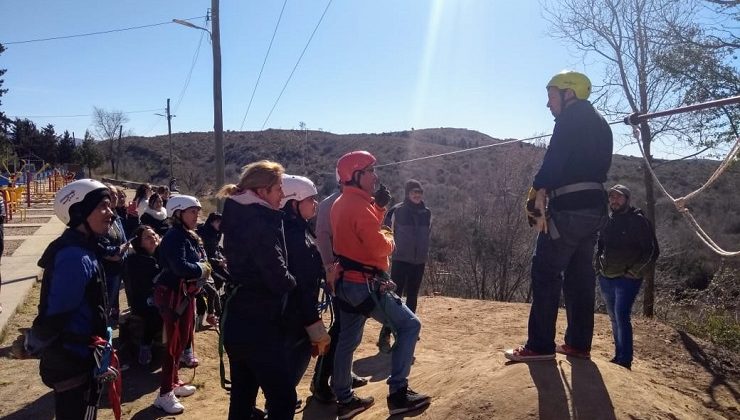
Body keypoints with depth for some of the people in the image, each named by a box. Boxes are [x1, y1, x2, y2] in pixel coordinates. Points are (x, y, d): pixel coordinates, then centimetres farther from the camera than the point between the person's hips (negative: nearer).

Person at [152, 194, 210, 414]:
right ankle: (165, 394, 4)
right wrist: (201, 269, -16)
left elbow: (202, 260, 10)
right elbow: (180, 267, -31)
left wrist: (204, 267, -11)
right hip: (173, 295, -10)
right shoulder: (174, 237, -18)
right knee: (174, 342, -5)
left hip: (186, 293, 10)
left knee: (183, 339, 18)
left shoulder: (191, 237, 12)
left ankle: (173, 382, 33)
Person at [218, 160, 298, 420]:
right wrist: (292, 280, -1)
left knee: (241, 398, 19)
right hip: (259, 325, -9)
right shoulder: (261, 222, -19)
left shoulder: (237, 217, 8)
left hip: (236, 322, 9)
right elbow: (278, 279, -23)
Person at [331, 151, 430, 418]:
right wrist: (390, 238, -2)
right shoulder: (359, 205, -19)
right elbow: (380, 246, -22)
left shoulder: (341, 204, 13)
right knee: (409, 325, -2)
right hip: (365, 284, -10)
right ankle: (398, 394, -3)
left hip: (346, 281, 10)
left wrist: (379, 206, 5)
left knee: (347, 340, 15)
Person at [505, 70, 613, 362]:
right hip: (594, 207, 9)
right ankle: (579, 343, 15)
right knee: (580, 276, 11)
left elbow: (554, 160, -15)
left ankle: (540, 345, -5)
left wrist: (535, 197, -13)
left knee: (545, 274, -6)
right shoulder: (599, 123, 24)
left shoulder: (572, 116, -3)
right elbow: (598, 167, 18)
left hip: (570, 207, -9)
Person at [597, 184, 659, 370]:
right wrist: (600, 265, 11)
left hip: (627, 279, -6)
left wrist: (634, 272, -11)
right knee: (614, 318, 13)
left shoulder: (638, 221, -7)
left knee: (622, 317, -16)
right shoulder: (607, 221, 10)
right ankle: (618, 356, 24)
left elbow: (652, 251, -7)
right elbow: (600, 246, 25)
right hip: (606, 278, 6)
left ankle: (625, 362, -13)